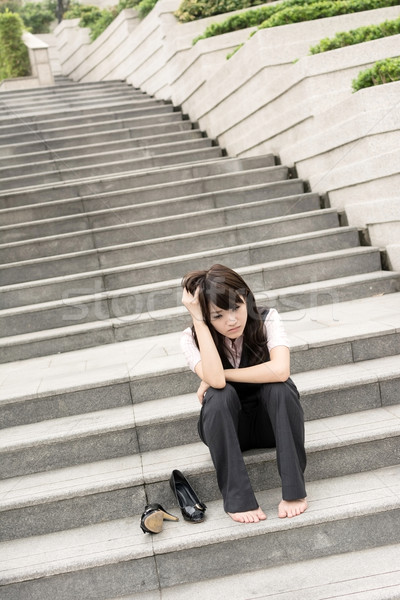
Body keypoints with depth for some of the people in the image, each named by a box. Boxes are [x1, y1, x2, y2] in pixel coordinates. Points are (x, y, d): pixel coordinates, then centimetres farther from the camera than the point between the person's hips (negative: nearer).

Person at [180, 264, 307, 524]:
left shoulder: (267, 320, -18)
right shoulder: (192, 339, -17)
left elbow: (280, 370, -35)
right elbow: (215, 380, -35)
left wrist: (222, 375, -27)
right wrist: (198, 319, -34)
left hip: (271, 420, 0)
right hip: (226, 429, 0)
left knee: (279, 386, -32)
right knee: (220, 395, -32)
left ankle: (294, 489, -22)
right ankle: (238, 497, -25)